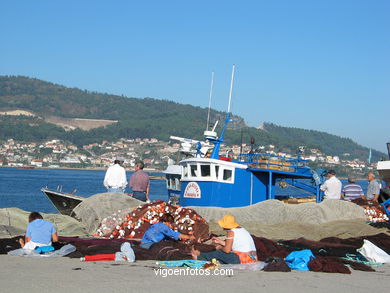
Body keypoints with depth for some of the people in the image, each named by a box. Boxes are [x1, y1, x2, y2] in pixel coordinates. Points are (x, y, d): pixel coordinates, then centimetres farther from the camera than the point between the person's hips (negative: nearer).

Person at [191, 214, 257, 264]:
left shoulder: (231, 232, -12)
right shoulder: (241, 229, 16)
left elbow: (227, 250, -14)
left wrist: (220, 248, 7)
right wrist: (220, 241, 29)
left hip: (242, 259, -9)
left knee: (218, 253, 7)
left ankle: (199, 256, 28)